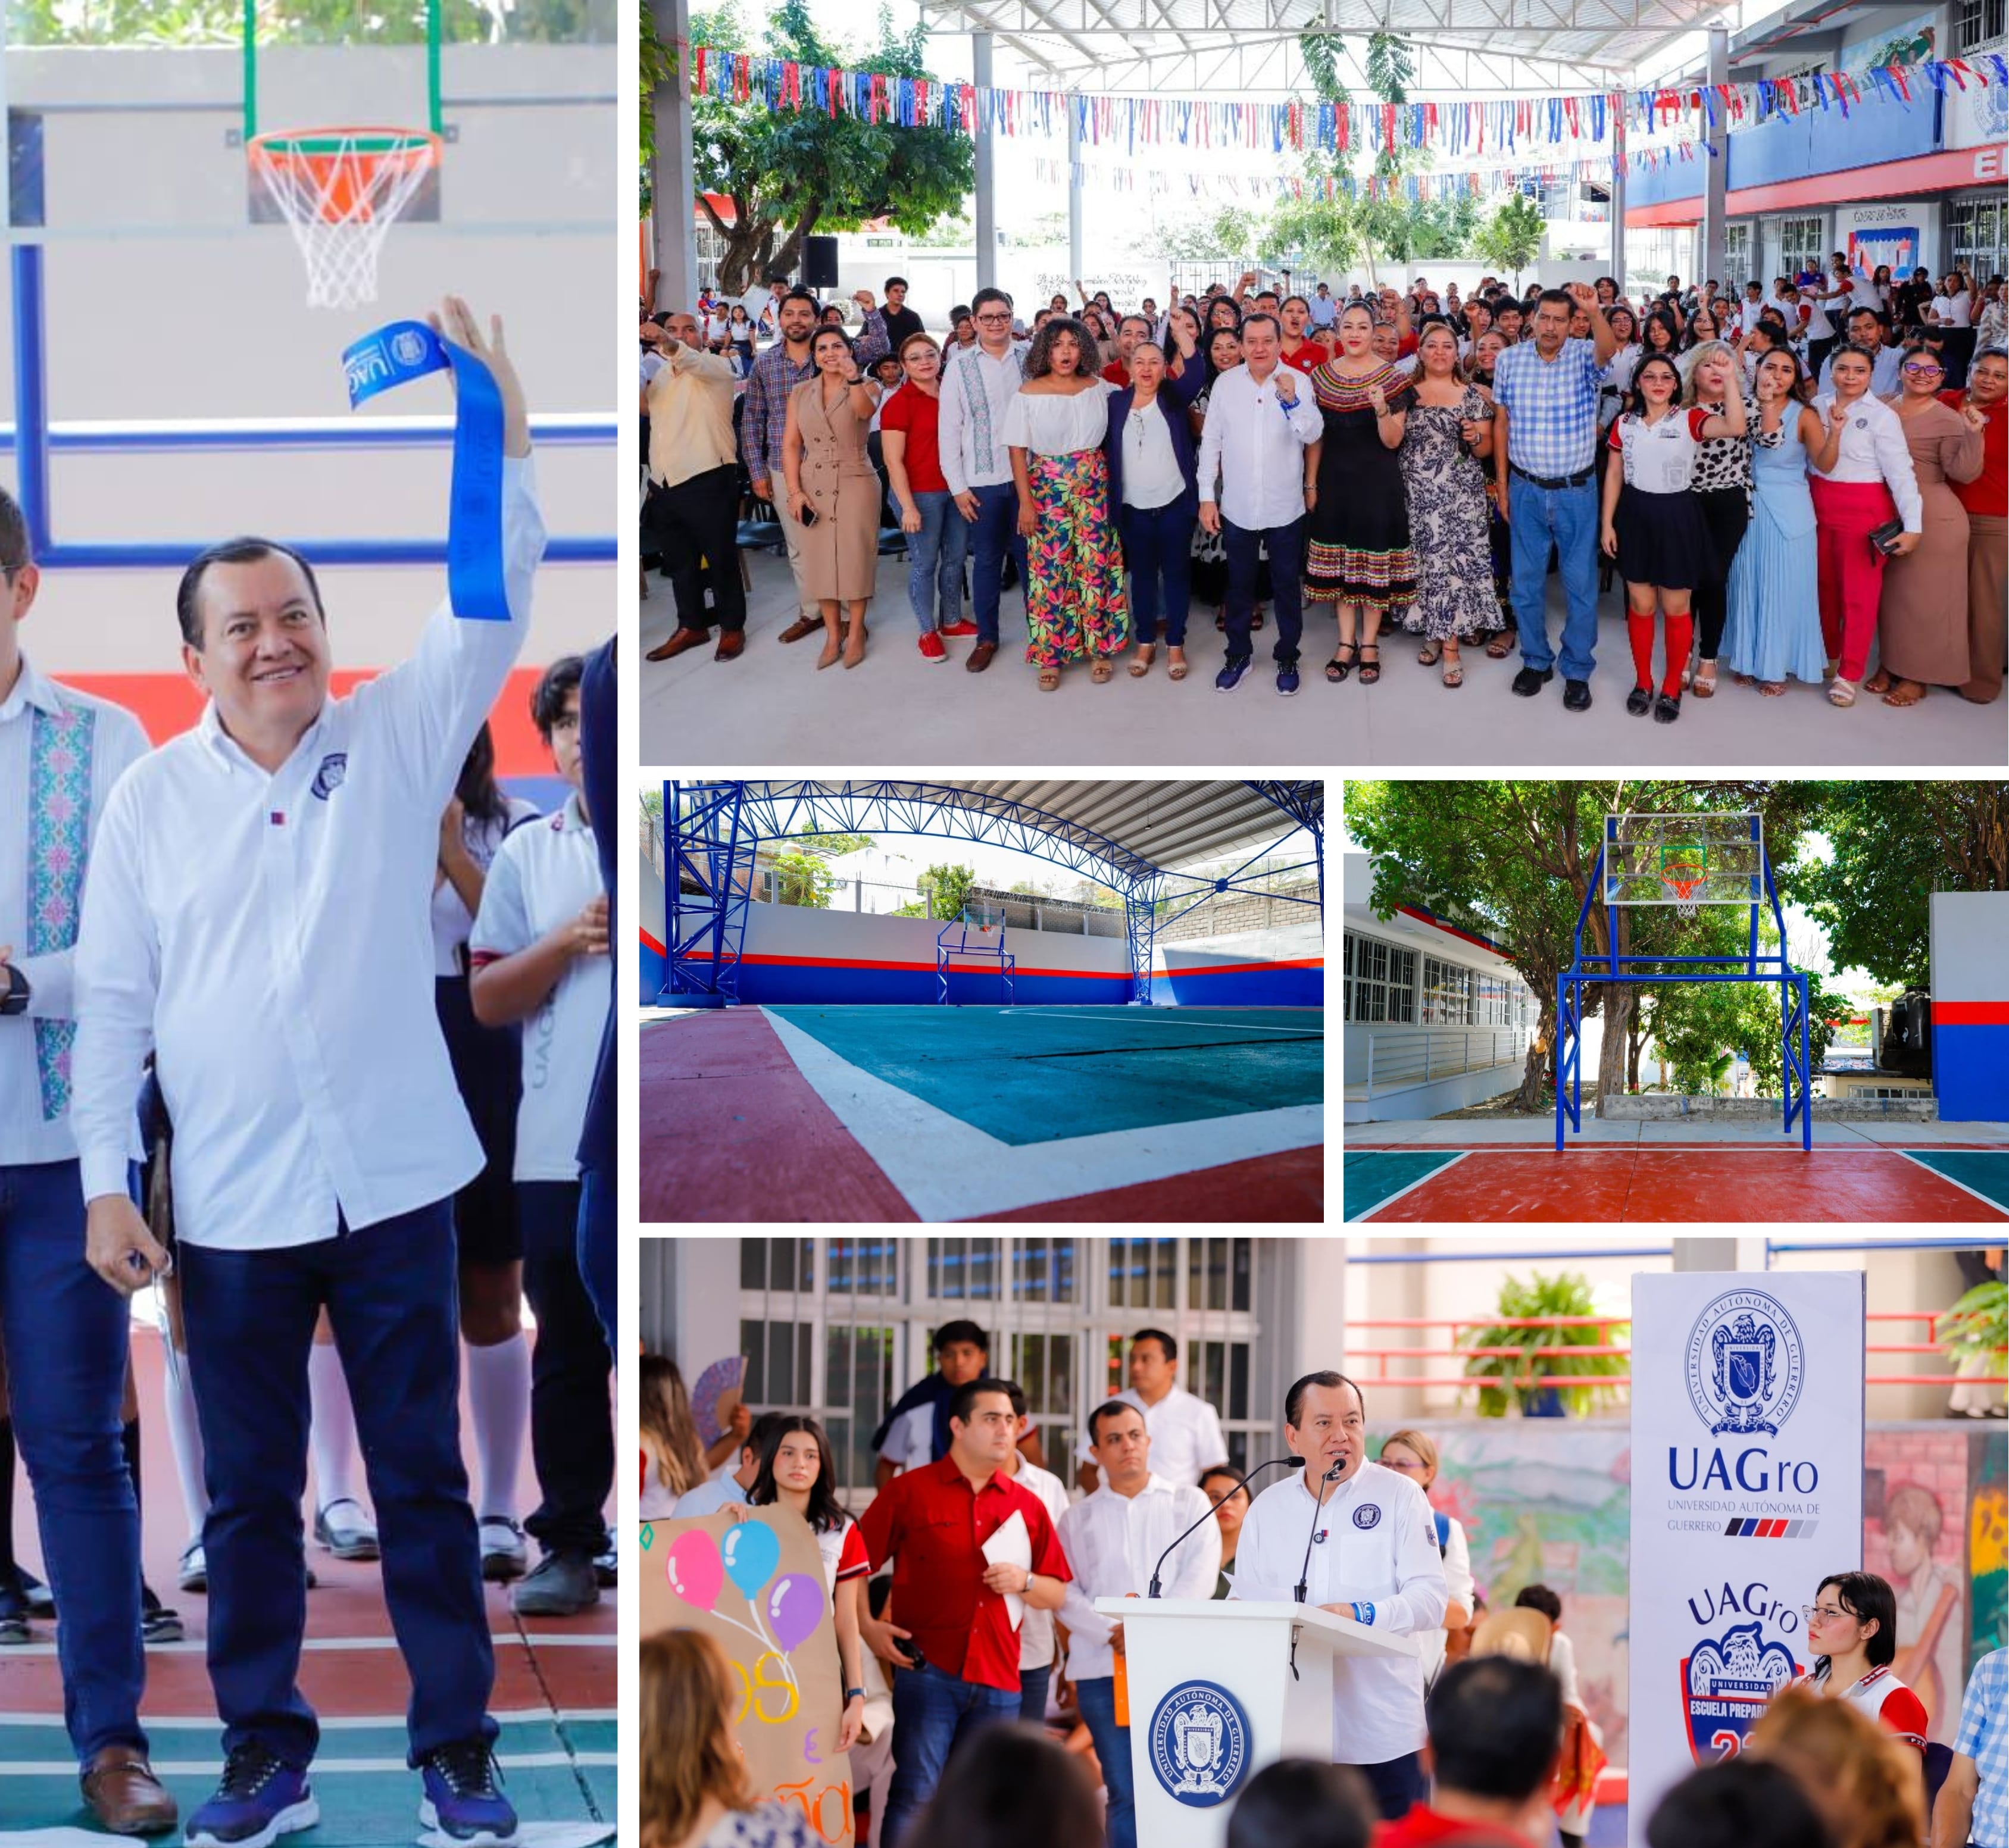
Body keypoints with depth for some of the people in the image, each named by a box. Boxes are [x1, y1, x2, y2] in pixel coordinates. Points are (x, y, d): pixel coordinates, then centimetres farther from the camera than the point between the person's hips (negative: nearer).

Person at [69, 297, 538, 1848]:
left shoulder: (396, 740, 1)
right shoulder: (151, 799, 2)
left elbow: (494, 618, -11)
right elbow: (112, 1002, 3)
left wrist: (504, 443, -24)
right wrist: (107, 1184, -2)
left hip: (395, 1187, 0)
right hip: (232, 1210, 1)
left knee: (425, 1479, 6)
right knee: (249, 1494, 9)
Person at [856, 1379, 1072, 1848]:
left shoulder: (1027, 1505, 12)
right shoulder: (909, 1491, 3)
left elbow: (1057, 1595, 16)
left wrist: (1024, 1582, -4)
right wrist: (866, 1626, -10)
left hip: (998, 1680, 4)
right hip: (928, 1669, -4)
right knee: (916, 1793, -10)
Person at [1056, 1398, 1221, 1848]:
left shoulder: (1189, 1505, 12)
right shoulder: (1078, 1519, 15)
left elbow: (1199, 1578, -1)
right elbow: (1066, 1594, 4)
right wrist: (1111, 1633, -12)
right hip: (1104, 1668, 1)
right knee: (1125, 1794, -1)